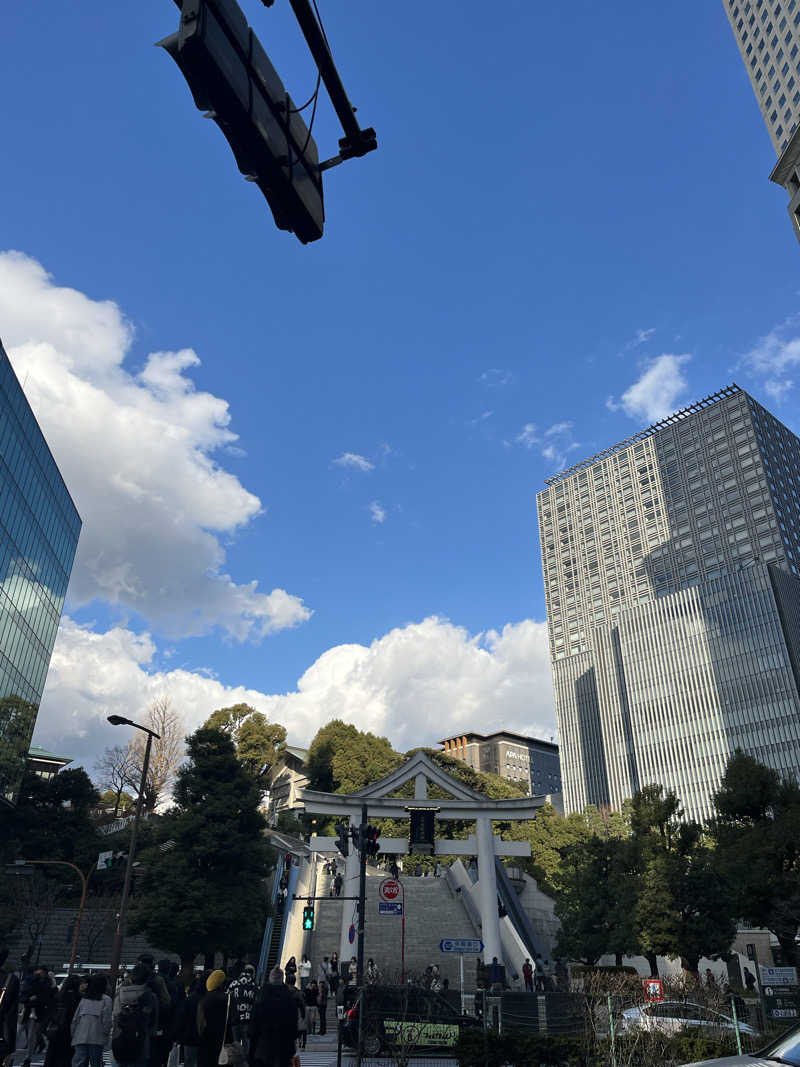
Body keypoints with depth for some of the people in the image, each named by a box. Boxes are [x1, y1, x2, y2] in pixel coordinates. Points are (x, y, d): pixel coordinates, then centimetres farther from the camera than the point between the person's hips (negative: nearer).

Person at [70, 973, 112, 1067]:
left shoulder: (83, 998, 11)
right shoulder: (106, 999, 0)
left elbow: (75, 1019, 10)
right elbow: (106, 1020, -6)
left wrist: (73, 1035, 18)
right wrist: (106, 1034, 6)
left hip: (80, 1038, 3)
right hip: (97, 1039, -3)